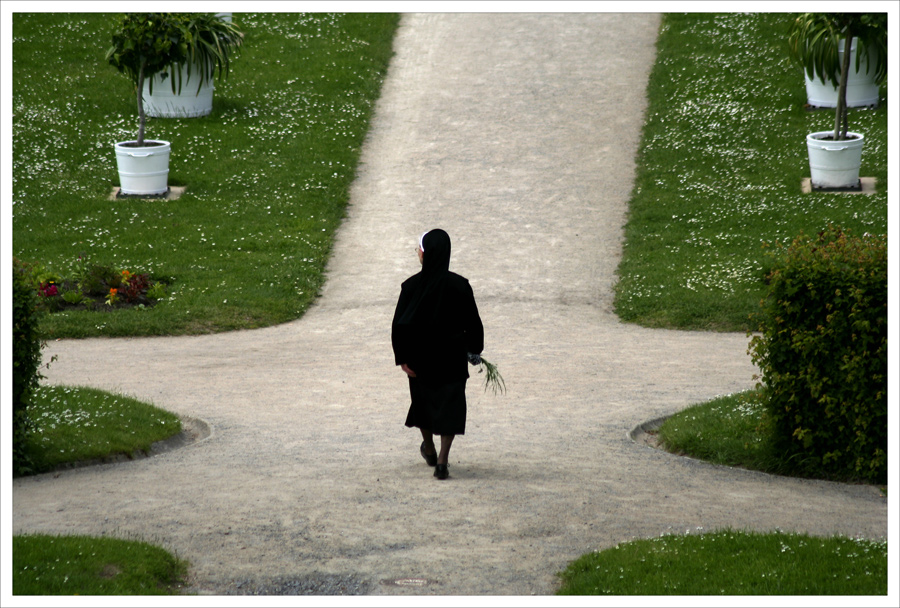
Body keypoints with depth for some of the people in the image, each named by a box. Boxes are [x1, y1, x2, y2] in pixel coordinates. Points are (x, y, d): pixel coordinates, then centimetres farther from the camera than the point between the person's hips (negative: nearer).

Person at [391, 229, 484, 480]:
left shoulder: (411, 286, -12)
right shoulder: (460, 285, -11)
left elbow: (399, 325, -11)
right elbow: (473, 323, -4)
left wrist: (402, 358, -4)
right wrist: (474, 349, 13)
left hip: (420, 357, 1)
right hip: (452, 356, -1)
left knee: (424, 400, 22)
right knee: (450, 404, 5)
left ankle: (429, 450, 41)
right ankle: (442, 461, -7)